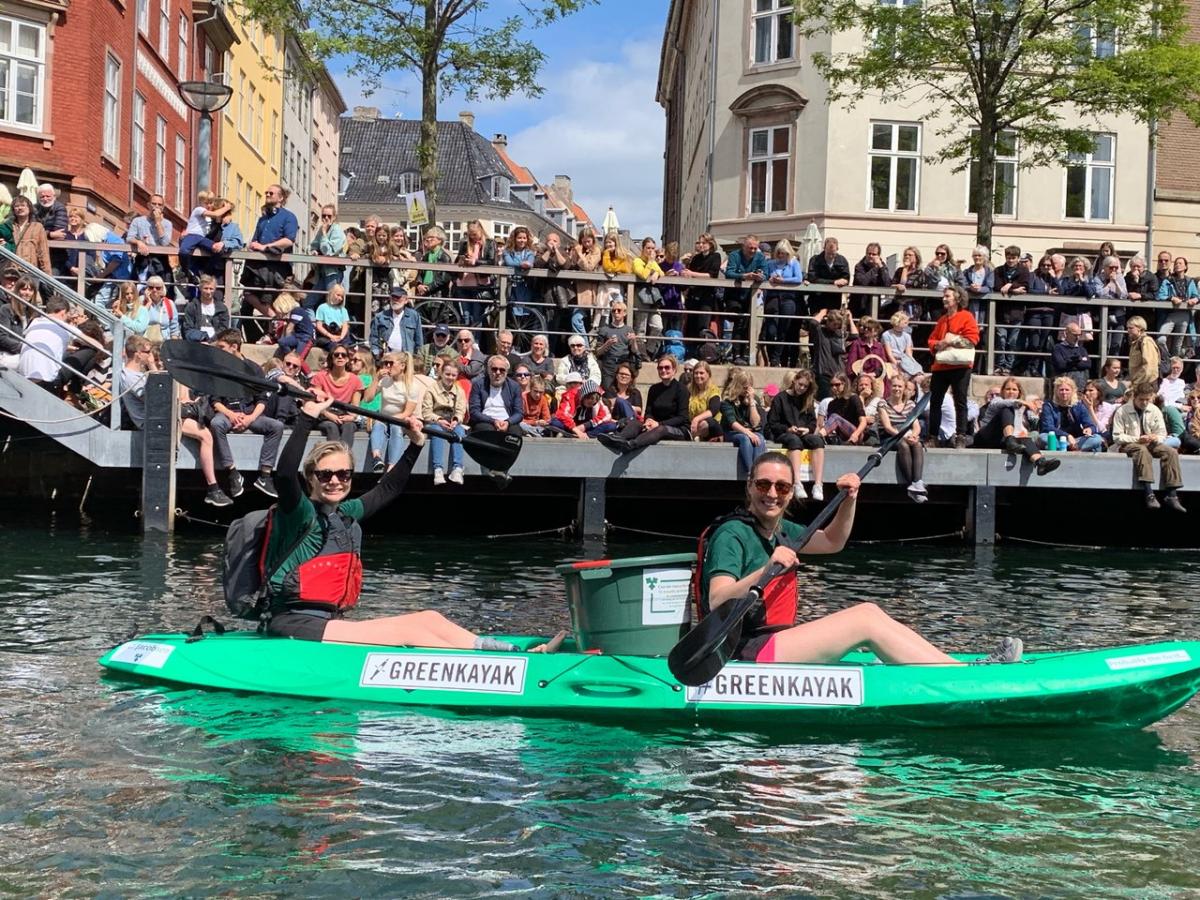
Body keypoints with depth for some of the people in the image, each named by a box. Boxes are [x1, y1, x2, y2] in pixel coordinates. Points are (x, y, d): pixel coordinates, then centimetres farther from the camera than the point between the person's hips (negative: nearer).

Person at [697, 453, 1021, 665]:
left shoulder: (780, 530, 15)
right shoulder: (731, 534, -13)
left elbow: (831, 542, 30)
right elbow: (717, 603, -25)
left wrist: (849, 500, 12)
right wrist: (766, 569, -38)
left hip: (775, 641, 10)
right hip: (744, 653, -10)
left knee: (868, 611, -1)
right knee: (866, 620, -14)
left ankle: (956, 667, -2)